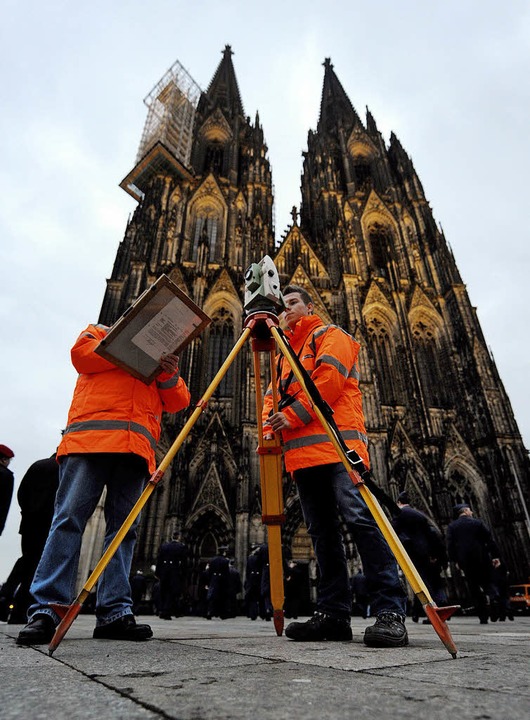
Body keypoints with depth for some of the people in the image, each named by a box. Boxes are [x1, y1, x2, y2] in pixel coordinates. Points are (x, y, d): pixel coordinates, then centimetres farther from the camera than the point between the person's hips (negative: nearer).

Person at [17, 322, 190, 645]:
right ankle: (47, 609, -4)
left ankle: (115, 612, 1)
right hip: (91, 437, -3)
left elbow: (178, 401, 16)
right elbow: (81, 354, 2)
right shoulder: (102, 332, 25)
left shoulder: (161, 359, 29)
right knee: (70, 518, -8)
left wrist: (169, 375, -5)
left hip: (136, 448, 3)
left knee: (124, 527, -1)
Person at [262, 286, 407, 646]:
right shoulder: (283, 352, 30)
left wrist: (293, 416, -11)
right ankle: (333, 613, 11)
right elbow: (273, 393, 22)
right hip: (301, 452, 7)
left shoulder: (330, 334, 10)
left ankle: (390, 611, -11)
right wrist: (270, 422, 1)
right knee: (322, 531, 6)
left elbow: (329, 377, -8)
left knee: (360, 518, -16)